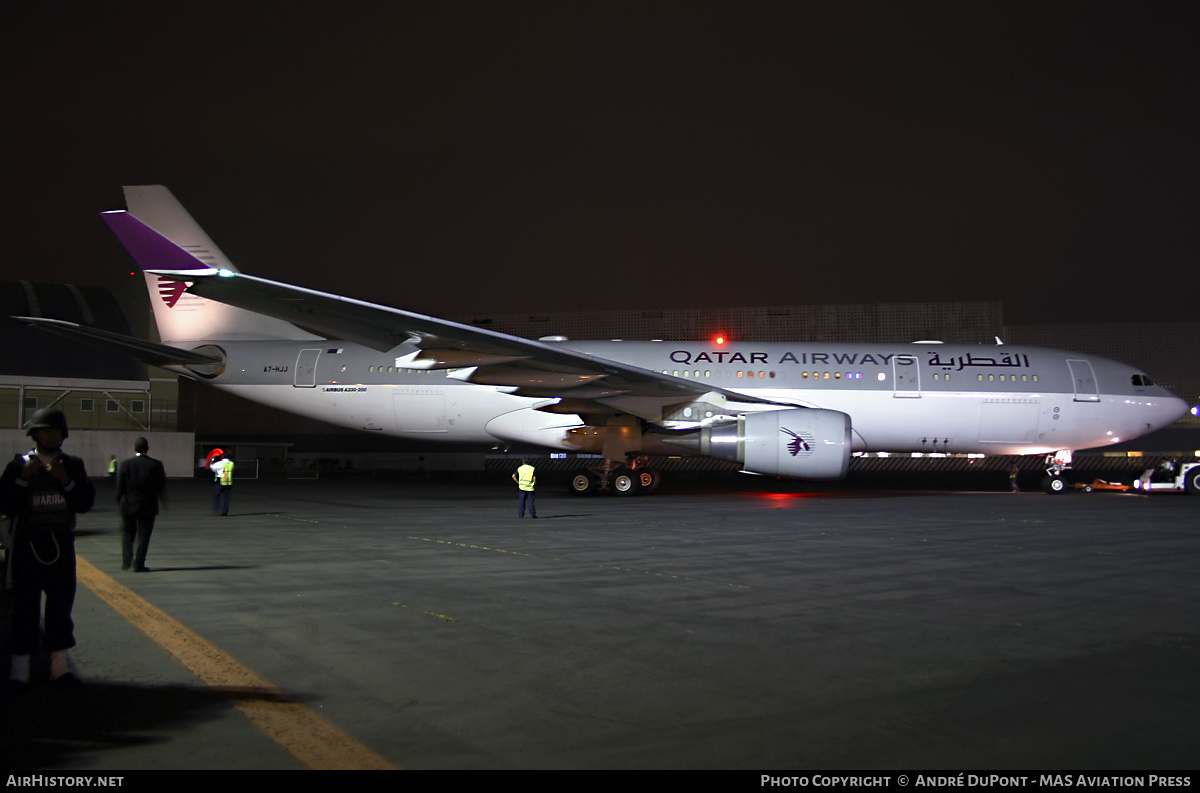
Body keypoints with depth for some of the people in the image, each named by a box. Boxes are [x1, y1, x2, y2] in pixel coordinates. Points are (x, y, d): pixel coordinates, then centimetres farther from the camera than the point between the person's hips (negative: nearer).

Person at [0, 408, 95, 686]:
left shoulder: (73, 466, 8)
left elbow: (86, 503, 0)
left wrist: (67, 481, -14)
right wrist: (23, 479, -17)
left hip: (61, 546, 2)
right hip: (27, 546, -2)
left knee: (62, 603, 3)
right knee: (25, 604, -1)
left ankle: (60, 662, 9)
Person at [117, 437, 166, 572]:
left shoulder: (125, 464, -6)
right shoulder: (156, 465, -7)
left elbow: (120, 486, -4)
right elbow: (162, 486, -1)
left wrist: (120, 501, 9)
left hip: (128, 505, 1)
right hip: (148, 506, -1)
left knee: (127, 531, 16)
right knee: (143, 534, 6)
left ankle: (126, 559, 1)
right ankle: (139, 564, 4)